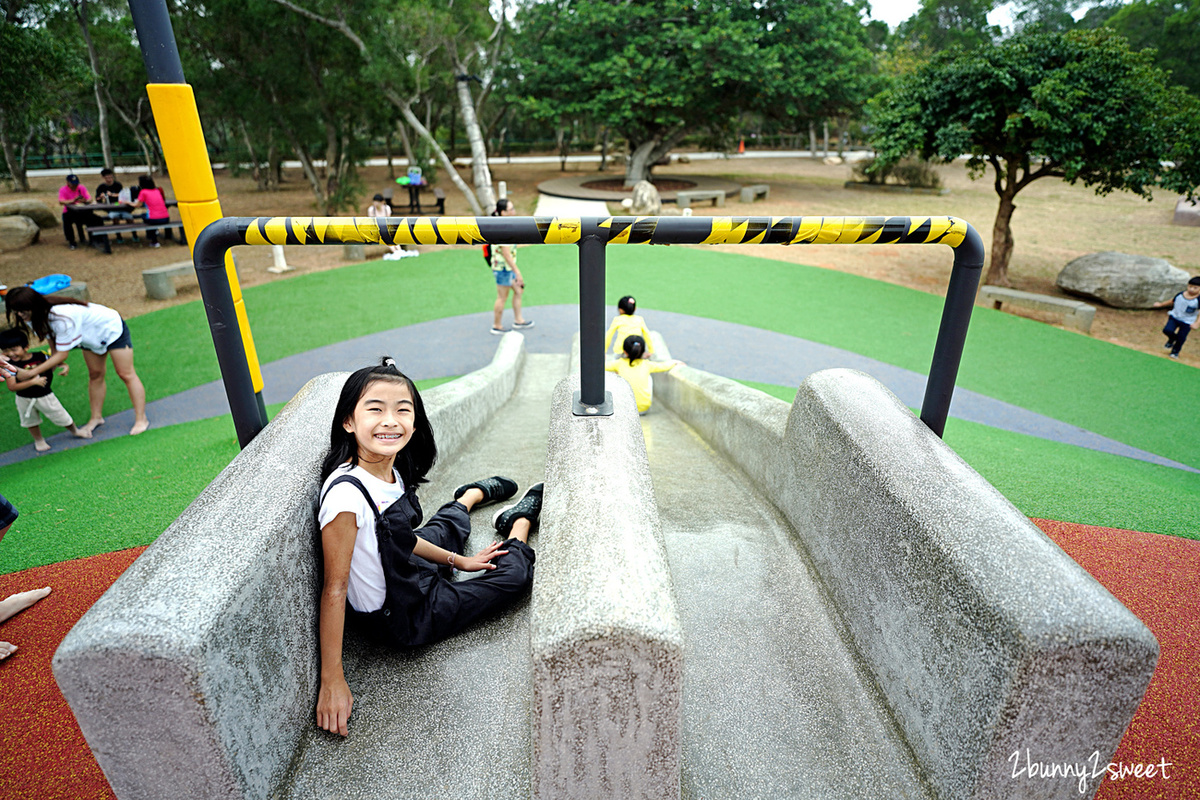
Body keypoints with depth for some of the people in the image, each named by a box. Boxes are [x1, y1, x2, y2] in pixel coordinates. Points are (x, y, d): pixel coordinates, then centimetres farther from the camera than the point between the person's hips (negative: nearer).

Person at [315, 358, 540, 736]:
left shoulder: (392, 471, -11)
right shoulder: (346, 494, -35)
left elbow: (401, 538, 4)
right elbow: (334, 589, -29)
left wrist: (459, 561, 13)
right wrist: (332, 681, -25)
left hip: (412, 574, 7)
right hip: (405, 619, -7)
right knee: (518, 570, 7)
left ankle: (473, 494, 66)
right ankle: (520, 520, 37)